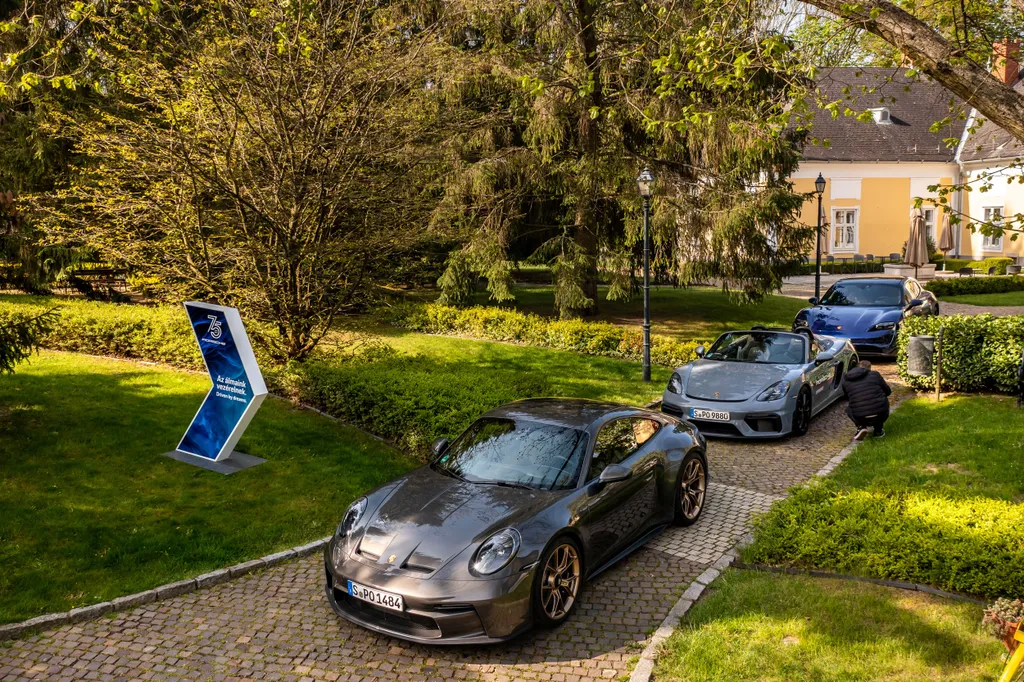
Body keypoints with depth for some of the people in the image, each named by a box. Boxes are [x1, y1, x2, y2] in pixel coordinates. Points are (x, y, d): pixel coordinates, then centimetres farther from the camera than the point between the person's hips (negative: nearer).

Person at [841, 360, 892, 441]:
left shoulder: (846, 380, 11)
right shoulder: (874, 374, 6)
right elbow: (888, 391, 17)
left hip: (860, 418, 0)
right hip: (880, 415, 0)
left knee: (849, 409, 33)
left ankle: (861, 427, 9)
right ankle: (878, 430, 26)